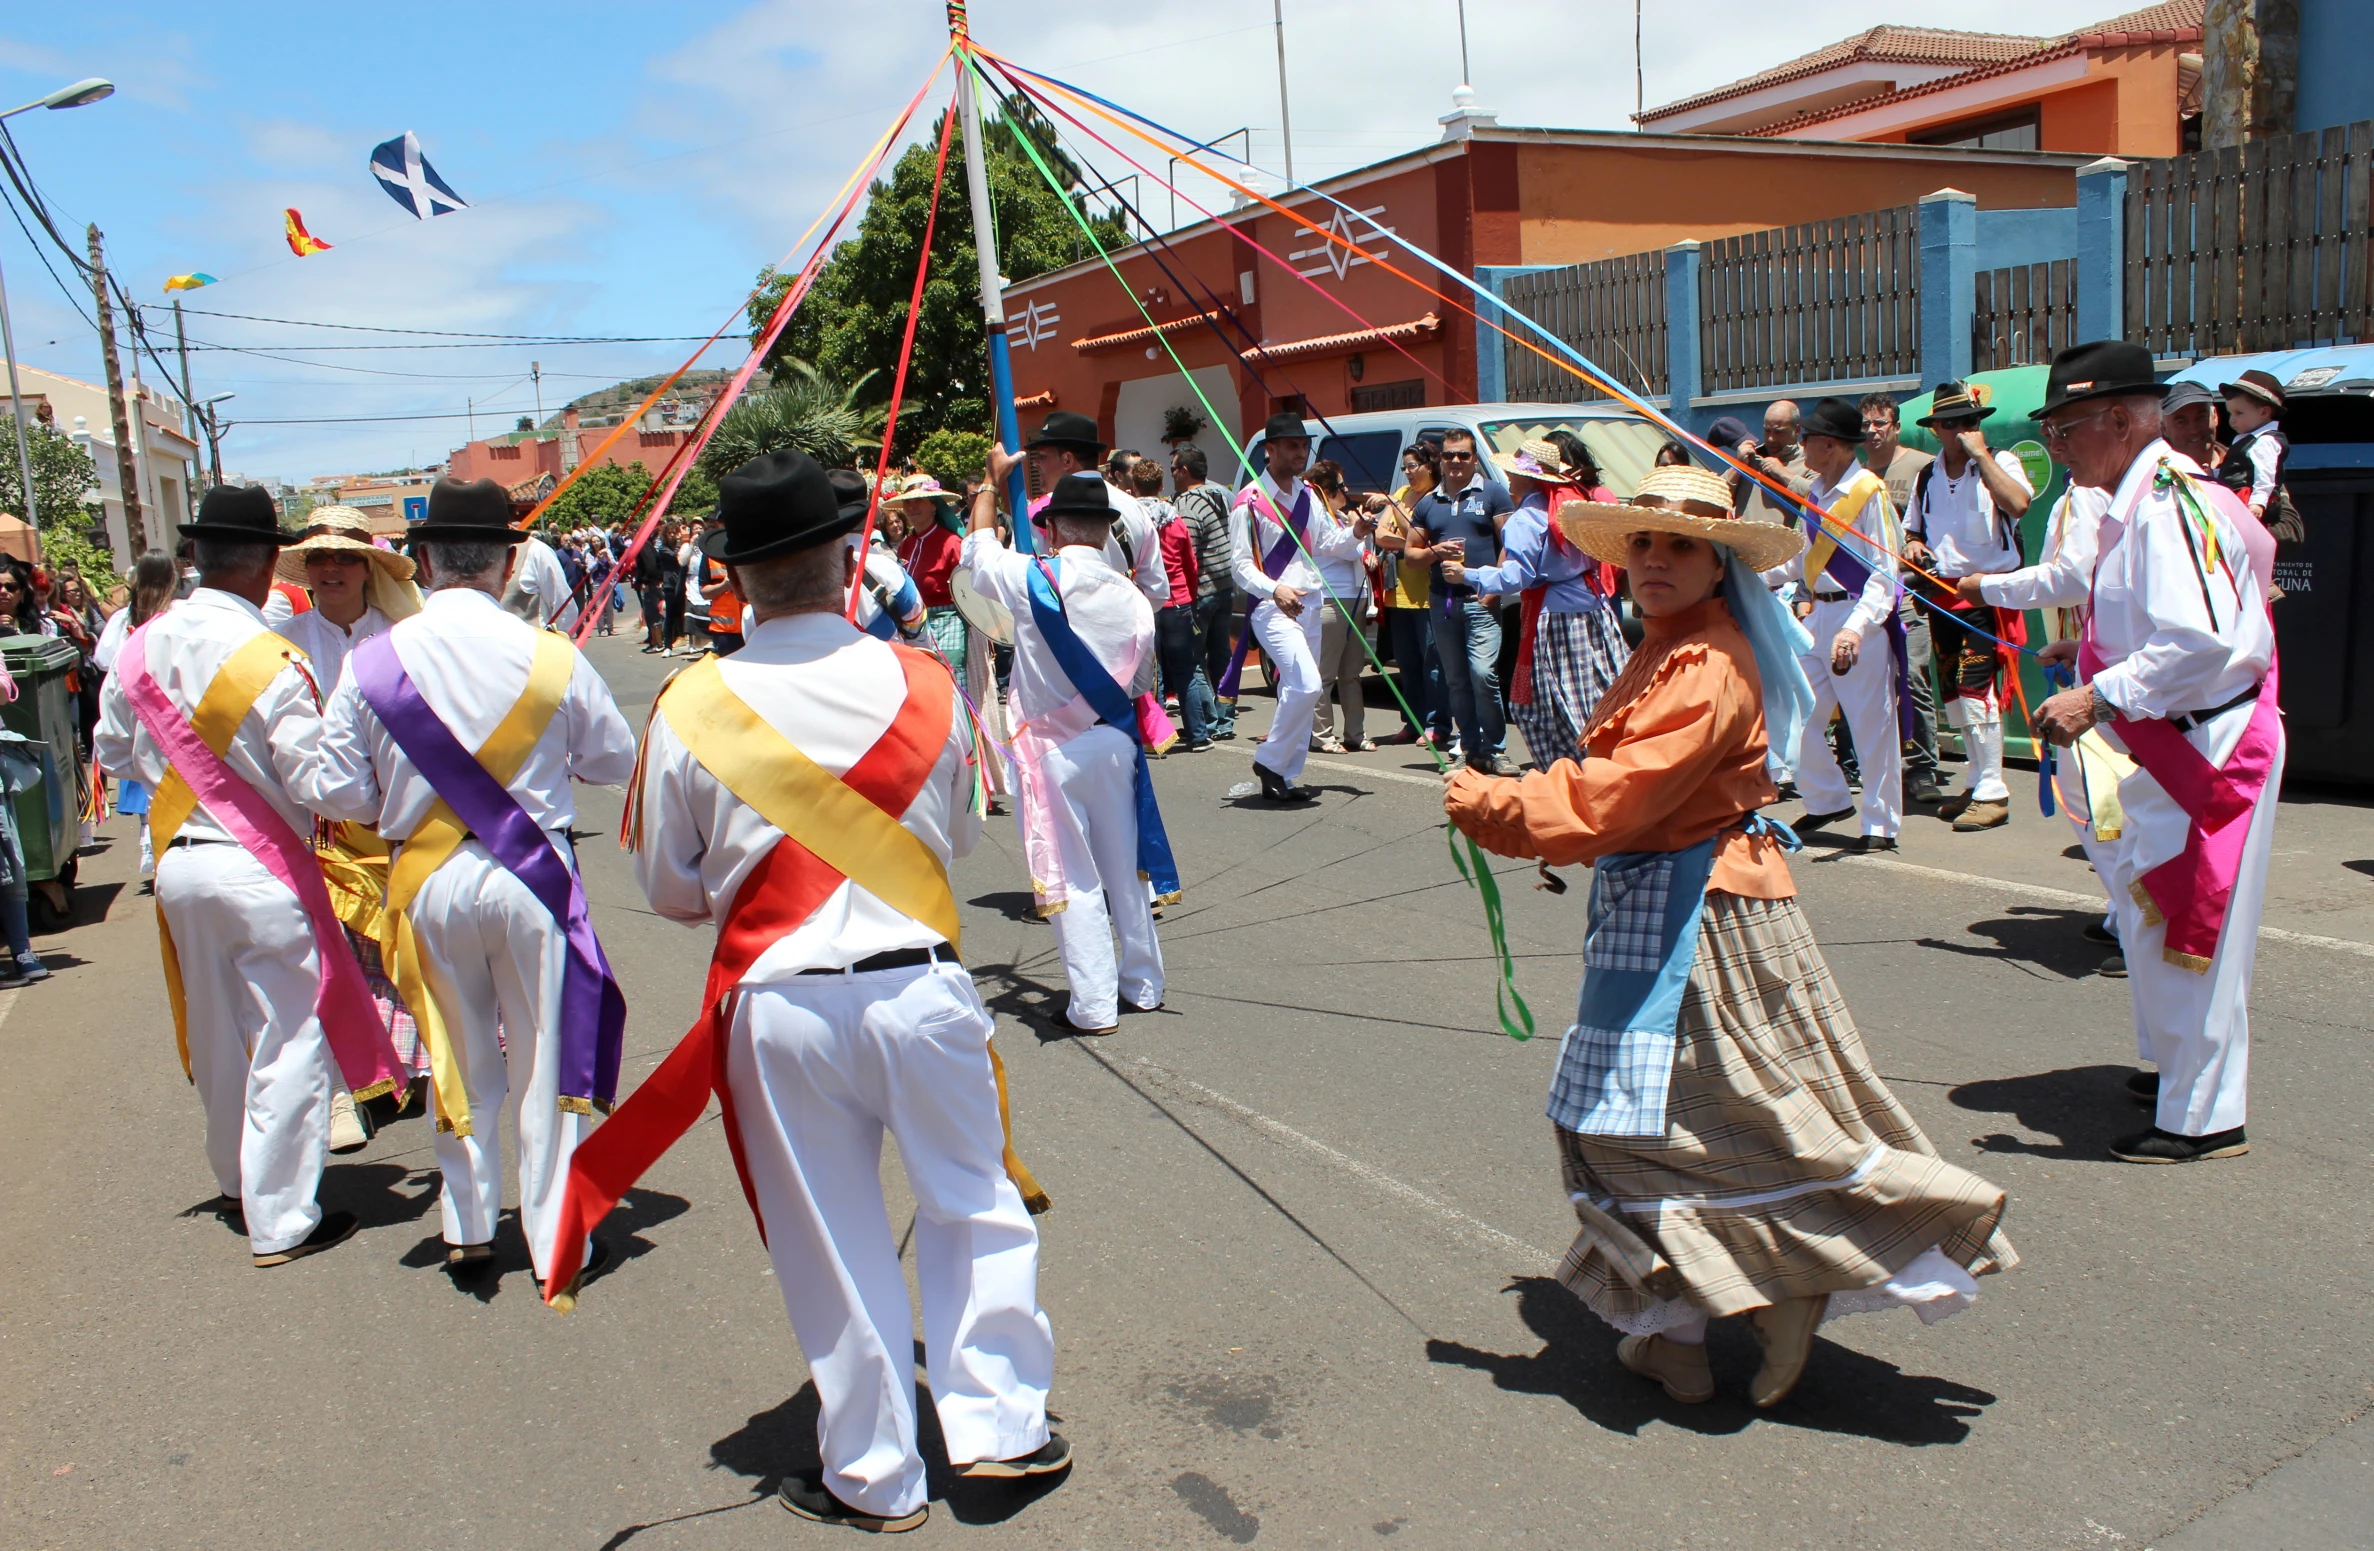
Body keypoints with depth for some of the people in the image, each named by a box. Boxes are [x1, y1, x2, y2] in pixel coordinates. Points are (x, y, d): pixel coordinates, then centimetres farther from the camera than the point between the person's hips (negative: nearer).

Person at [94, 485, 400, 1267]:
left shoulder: (142, 647, 1)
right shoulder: (270, 659, -20)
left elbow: (113, 752, 13)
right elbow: (317, 778, -19)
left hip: (177, 864, 7)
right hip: (259, 871, -7)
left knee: (217, 1037, 20)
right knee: (288, 1040, 4)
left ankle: (237, 1185, 38)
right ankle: (281, 1219, 11)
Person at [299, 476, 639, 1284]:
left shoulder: (372, 661, -8)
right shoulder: (553, 657, -12)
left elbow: (332, 792, -3)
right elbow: (615, 761, 0)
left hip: (428, 883, 2)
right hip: (533, 876, -2)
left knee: (460, 1059, 19)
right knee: (546, 1059, 11)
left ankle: (467, 1231, 30)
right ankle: (556, 1241, 20)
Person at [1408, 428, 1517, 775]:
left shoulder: (1492, 494, 5)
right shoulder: (1428, 503, 16)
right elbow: (1409, 554, 19)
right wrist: (1434, 552, -2)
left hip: (1481, 600, -5)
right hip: (1442, 602, 5)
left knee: (1483, 674, -17)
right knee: (1456, 680, 6)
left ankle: (1495, 749, -7)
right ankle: (1472, 748, 14)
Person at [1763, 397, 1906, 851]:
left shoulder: (1869, 493, -14)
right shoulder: (1814, 493, 11)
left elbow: (1884, 573, -19)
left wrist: (1857, 626, -32)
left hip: (1860, 617, -8)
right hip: (1819, 616, 8)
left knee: (1871, 724, 0)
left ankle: (1881, 825, 11)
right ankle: (1828, 800, 26)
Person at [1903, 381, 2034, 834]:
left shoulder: (1999, 463, -3)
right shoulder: (1927, 477, 14)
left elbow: (2018, 503, -23)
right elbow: (1912, 530, 27)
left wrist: (1979, 453, -18)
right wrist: (1912, 546, 3)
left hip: (1987, 593, -7)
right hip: (1941, 594, 7)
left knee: (1975, 687, -15)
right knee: (1953, 695, 11)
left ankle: (1992, 794, -8)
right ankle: (1978, 780, 25)